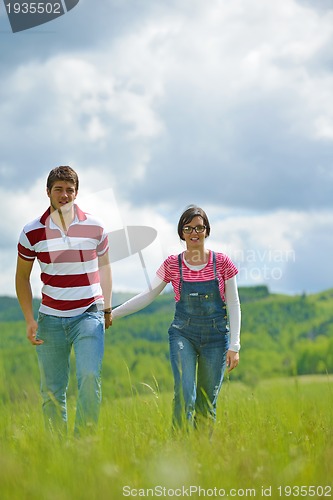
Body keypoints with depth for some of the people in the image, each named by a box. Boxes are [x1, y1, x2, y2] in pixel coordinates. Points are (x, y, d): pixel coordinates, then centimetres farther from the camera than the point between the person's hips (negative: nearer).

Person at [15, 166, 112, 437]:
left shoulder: (94, 227, -1)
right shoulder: (32, 232, -2)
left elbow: (104, 266, 16)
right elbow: (22, 276, 9)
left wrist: (107, 307, 16)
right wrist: (29, 319, 2)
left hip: (89, 314, -1)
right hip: (50, 318, 1)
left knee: (90, 377, -19)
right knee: (52, 390, 5)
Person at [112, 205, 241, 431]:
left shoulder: (222, 263, -1)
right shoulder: (172, 265, 1)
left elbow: (234, 305, 1)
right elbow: (148, 296, 6)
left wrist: (234, 345, -5)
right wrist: (112, 313, 0)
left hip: (216, 336, 0)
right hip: (183, 335, 0)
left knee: (207, 403, 4)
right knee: (184, 395, -17)